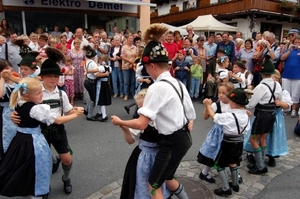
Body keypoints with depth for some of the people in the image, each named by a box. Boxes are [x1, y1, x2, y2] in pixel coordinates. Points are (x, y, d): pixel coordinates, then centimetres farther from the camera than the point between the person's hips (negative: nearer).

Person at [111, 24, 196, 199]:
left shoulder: (157, 87, -22)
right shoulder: (177, 83, 5)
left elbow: (141, 124, -24)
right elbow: (191, 114, 11)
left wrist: (119, 121, -8)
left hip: (171, 142, -9)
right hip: (183, 138, 9)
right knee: (167, 178, 29)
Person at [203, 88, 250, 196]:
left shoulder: (228, 116, -23)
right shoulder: (245, 116, -1)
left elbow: (214, 116, -13)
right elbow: (246, 130, 8)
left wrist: (208, 105, 0)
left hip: (228, 144, -8)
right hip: (239, 143, 8)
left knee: (220, 164, 7)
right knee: (233, 163, 26)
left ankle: (226, 189, 9)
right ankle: (235, 184, 39)